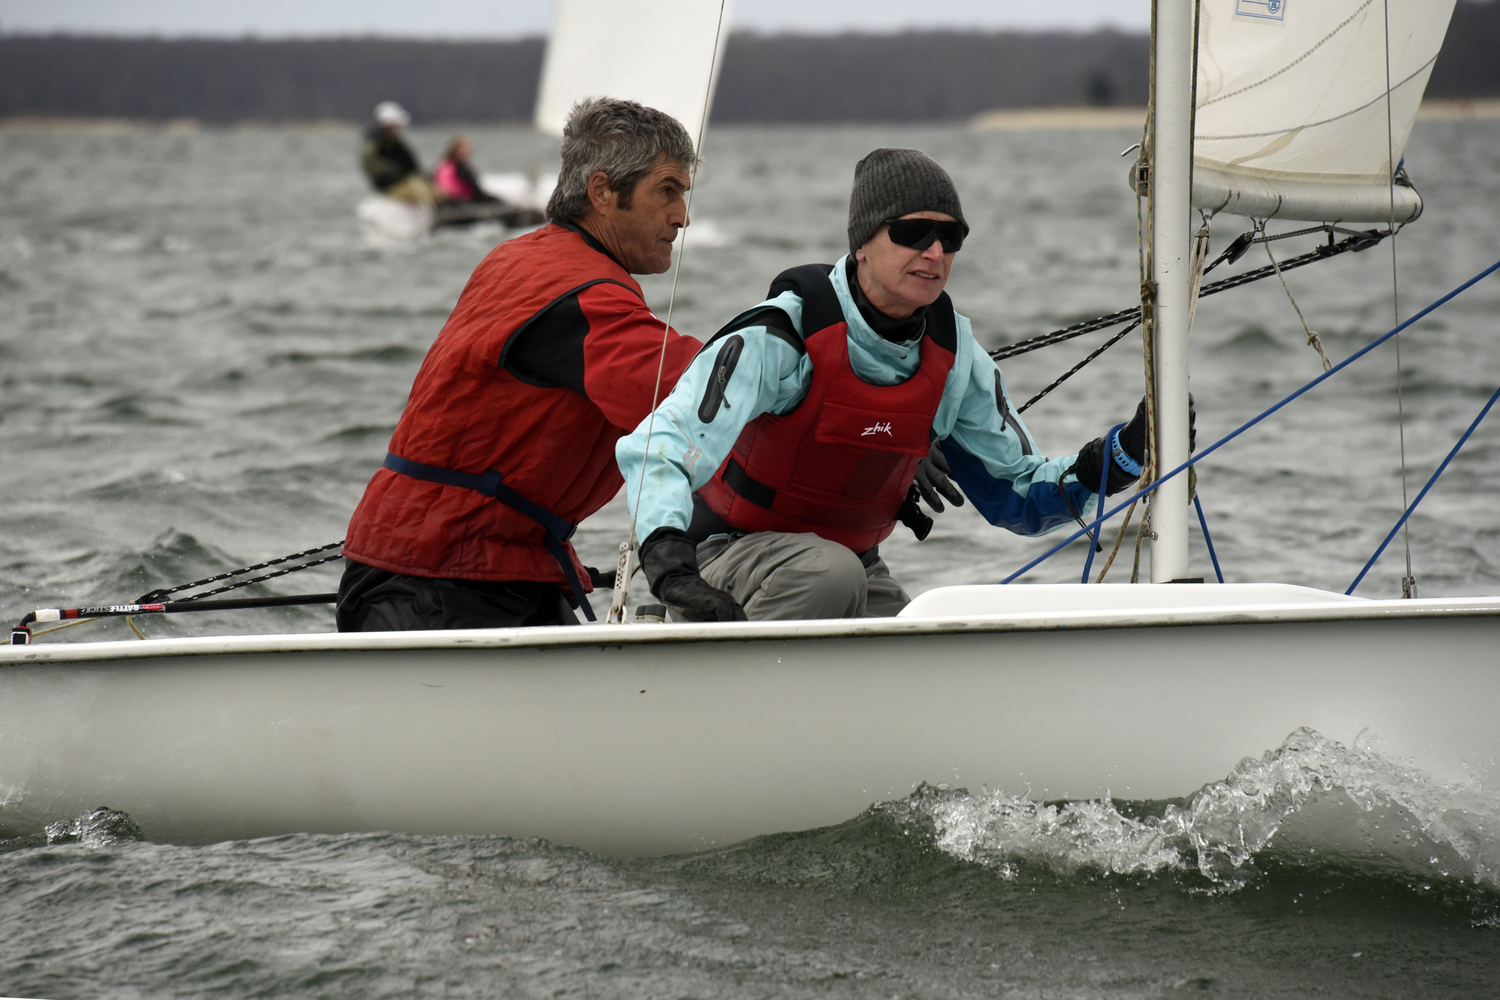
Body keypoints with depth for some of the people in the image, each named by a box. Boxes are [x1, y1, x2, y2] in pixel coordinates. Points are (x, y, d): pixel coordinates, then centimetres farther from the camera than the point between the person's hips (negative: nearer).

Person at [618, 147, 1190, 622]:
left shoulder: (951, 352, -5)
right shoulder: (784, 334, -24)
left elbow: (1018, 495, 3)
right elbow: (657, 447, -36)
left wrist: (1125, 456, -16)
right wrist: (668, 559, -55)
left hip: (857, 566, 6)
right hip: (733, 553, -6)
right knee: (829, 575, -38)